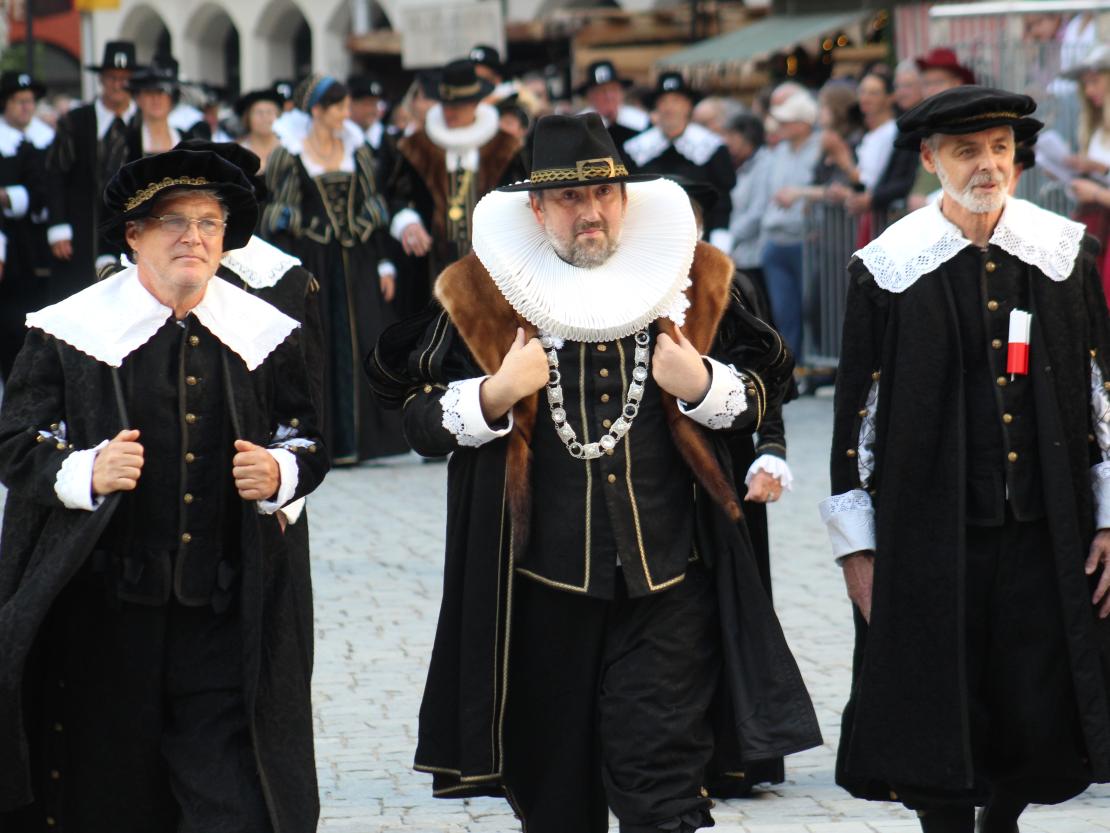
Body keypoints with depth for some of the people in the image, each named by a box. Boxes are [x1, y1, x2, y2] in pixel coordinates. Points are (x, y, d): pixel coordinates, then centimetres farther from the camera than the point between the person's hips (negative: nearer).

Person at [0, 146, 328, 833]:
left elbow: (310, 442, 16)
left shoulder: (266, 336, 8)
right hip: (103, 614, -1)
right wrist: (84, 473, -18)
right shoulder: (70, 333, 0)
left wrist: (279, 474, -7)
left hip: (227, 614, 1)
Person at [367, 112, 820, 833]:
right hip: (542, 588, 1)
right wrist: (494, 396, -14)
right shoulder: (483, 296, 1)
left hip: (667, 583, -1)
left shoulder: (692, 282, 4)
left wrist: (701, 386, -9)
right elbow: (419, 416, 4)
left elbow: (761, 390, 11)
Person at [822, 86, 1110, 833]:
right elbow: (858, 411, 2)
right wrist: (857, 546, 0)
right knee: (936, 719, 2)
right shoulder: (888, 268, -2)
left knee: (1040, 718, 6)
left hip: (1047, 535, 2)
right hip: (928, 540, -2)